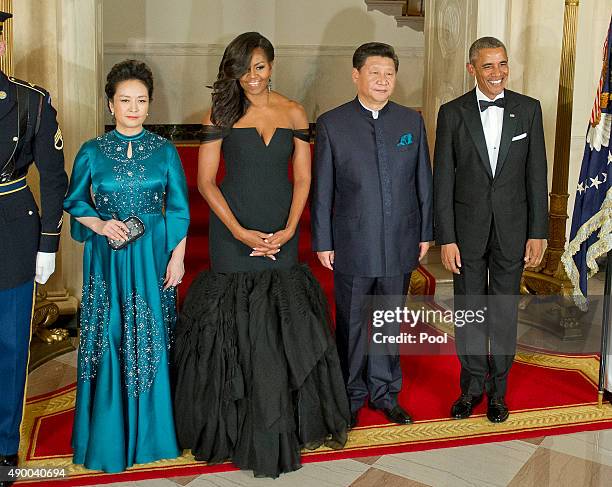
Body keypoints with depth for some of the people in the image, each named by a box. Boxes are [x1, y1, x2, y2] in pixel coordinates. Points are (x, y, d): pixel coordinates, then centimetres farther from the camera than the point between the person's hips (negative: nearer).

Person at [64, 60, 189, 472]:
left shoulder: (165, 151, 1)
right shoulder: (92, 152, 1)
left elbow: (179, 209, 3)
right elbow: (75, 202, 8)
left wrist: (177, 259, -2)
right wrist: (99, 224, -11)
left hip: (153, 258, 0)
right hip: (107, 258, 0)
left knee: (151, 340, 6)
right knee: (109, 340, 5)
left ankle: (150, 430, 23)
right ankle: (108, 434, 21)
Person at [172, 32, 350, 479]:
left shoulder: (294, 114, 5)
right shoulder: (221, 115, 0)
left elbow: (303, 178, 5)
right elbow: (205, 181, -3)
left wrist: (288, 229, -8)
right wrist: (241, 232, -12)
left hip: (281, 232, 2)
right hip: (233, 230, -1)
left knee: (284, 321, 3)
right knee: (235, 323, 2)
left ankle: (283, 423, 21)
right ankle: (233, 425, 19)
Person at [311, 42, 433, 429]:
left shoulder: (412, 121, 5)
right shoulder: (331, 124, -4)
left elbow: (423, 181, 8)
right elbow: (322, 189, -2)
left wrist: (425, 233, 7)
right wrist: (323, 242, -3)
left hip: (401, 244, 2)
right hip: (353, 245, -2)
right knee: (352, 325, 10)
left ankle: (385, 392, 31)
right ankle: (351, 396, 27)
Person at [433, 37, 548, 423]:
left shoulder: (528, 109, 0)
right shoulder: (452, 113, -3)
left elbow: (537, 174, 1)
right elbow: (443, 179, -3)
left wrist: (538, 232, -3)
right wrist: (446, 238, -7)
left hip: (511, 228, 1)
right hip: (467, 228, 0)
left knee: (504, 311, 10)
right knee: (468, 309, 10)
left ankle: (498, 389, 26)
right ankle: (473, 385, 27)